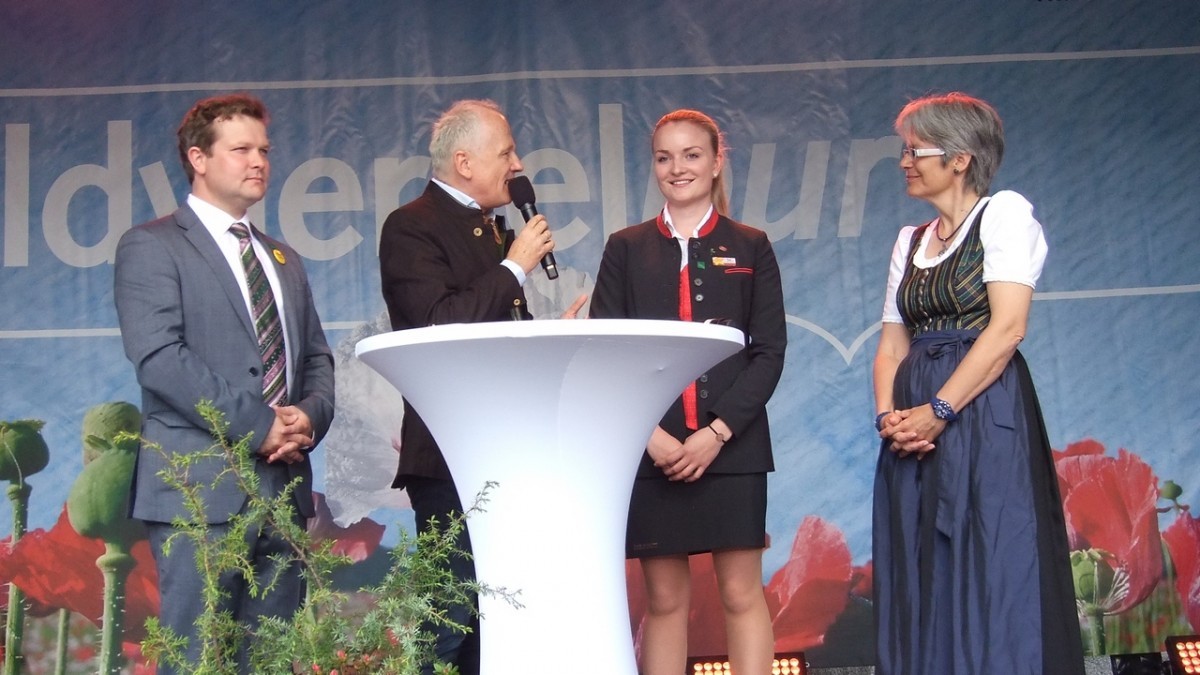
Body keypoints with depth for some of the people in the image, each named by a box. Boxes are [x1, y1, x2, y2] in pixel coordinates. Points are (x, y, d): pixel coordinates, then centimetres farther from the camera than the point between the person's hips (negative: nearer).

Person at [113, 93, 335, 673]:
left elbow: (316, 357, 20)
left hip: (284, 485, 7)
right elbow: (159, 357, -13)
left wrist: (309, 415, -3)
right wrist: (258, 426, -14)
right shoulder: (151, 247, -1)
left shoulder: (283, 260, 23)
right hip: (203, 488, -6)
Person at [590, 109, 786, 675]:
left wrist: (717, 431, -10)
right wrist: (650, 433, -9)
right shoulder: (626, 249, 10)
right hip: (649, 450, 1)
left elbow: (769, 351, 2)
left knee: (742, 594, -1)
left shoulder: (750, 247, 8)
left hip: (731, 446, -1)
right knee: (663, 600, 4)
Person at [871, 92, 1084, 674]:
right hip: (915, 429, 7)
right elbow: (892, 347, 15)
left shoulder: (1004, 213, -1)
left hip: (984, 416, -7)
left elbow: (1007, 328, -12)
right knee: (922, 585, 5)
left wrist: (938, 411, -17)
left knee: (992, 578, -8)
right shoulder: (910, 242, 19)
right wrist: (888, 413, -5)